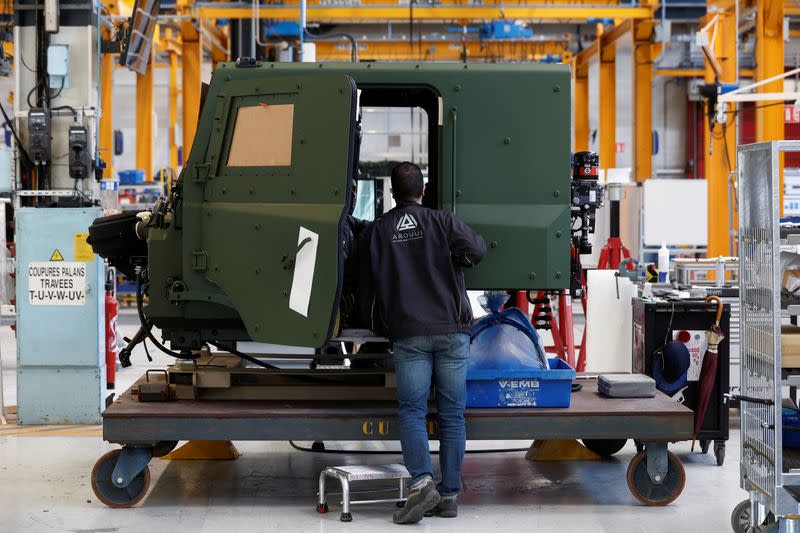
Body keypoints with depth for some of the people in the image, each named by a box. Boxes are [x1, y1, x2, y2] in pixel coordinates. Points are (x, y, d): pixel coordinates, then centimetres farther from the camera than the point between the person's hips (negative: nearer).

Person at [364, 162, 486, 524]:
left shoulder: (379, 230, 9)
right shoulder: (443, 222, 3)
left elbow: (374, 281, 14)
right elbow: (476, 250, -10)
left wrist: (381, 327, 24)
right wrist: (453, 260, 11)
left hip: (409, 334, 0)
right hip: (451, 331, 0)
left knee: (411, 410, 1)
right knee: (451, 413, 4)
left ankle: (422, 483, -18)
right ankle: (450, 494, 3)